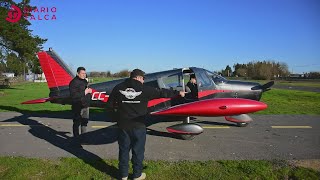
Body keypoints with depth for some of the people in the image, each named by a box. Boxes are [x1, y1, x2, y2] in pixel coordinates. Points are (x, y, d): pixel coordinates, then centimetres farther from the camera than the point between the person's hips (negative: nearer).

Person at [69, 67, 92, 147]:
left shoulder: (84, 81, 13)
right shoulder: (74, 82, -14)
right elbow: (74, 95, -24)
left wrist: (89, 91, 4)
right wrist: (85, 92, -24)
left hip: (85, 105, 8)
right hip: (78, 107, -8)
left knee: (85, 122, 17)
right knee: (77, 123, 2)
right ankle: (76, 140, 12)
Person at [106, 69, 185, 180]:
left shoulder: (119, 88, -2)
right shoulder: (144, 89, -10)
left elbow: (109, 105, 1)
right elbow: (162, 92, -3)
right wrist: (177, 93, 8)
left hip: (123, 125, 3)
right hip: (139, 126, -3)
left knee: (124, 150, 15)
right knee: (138, 151, 12)